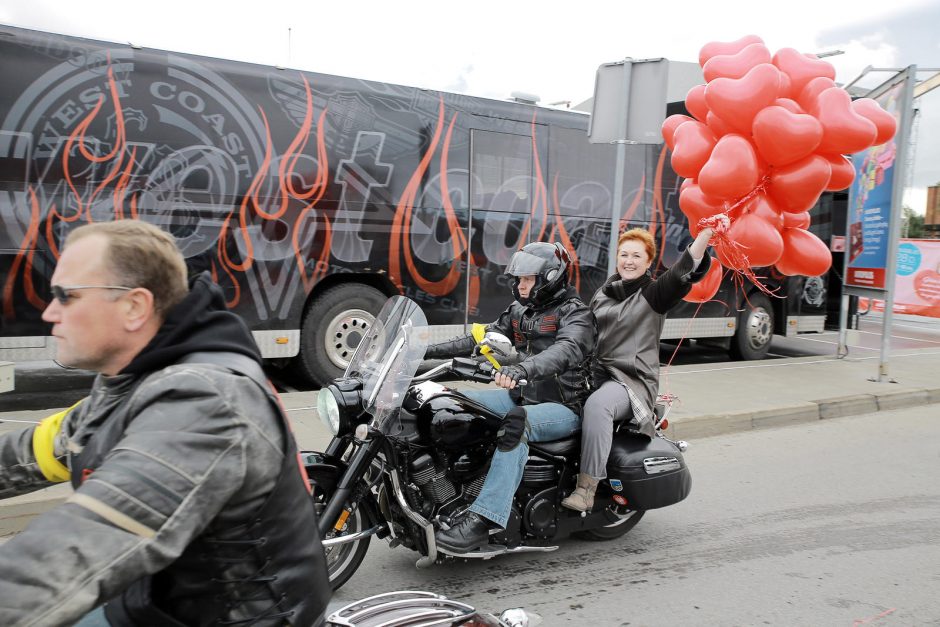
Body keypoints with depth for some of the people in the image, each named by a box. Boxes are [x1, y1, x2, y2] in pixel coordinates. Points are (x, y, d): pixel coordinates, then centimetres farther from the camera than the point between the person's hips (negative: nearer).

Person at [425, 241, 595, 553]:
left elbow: (566, 351, -30)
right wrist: (430, 350, 5)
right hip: (522, 396, 8)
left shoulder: (575, 313, -10)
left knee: (516, 424, -39)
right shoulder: (520, 311, 13)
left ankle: (483, 519, -44)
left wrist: (523, 368, -50)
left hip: (563, 407, -8)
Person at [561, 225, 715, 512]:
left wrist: (707, 232, -30)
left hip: (632, 380, -7)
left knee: (596, 405, -35)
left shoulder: (653, 292, 1)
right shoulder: (603, 293, 19)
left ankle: (587, 488, -34)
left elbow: (686, 270, -17)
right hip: (595, 374, 7)